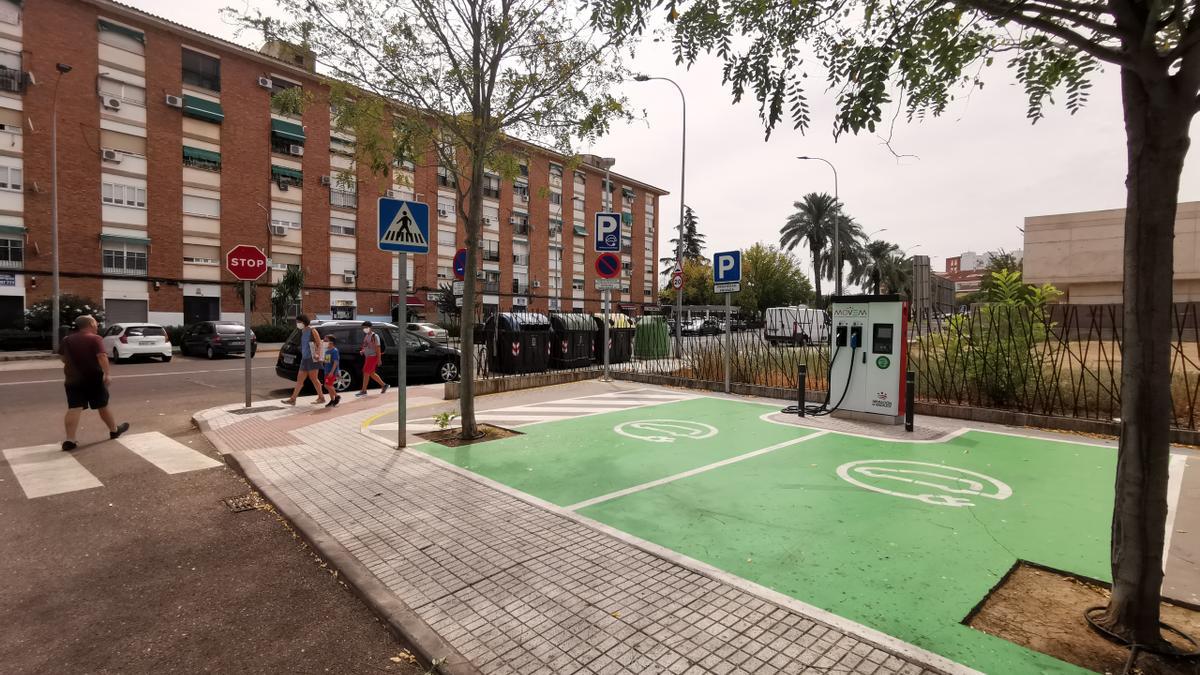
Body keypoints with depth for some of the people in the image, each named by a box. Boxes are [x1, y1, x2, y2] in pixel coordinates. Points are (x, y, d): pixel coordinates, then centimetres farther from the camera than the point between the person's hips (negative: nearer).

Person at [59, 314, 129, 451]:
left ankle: (69, 440, -9)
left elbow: (62, 358, 17)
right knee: (102, 406, 10)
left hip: (73, 379, 4)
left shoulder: (66, 340, 7)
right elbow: (102, 357, -23)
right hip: (93, 378, -4)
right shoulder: (95, 339, -11)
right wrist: (106, 374, -22)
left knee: (74, 409, -2)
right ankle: (114, 430, 26)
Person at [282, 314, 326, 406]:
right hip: (304, 358, 8)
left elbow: (319, 344, -11)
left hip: (312, 359, -8)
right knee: (299, 379, 7)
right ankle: (292, 399, 9)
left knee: (314, 379, -3)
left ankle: (321, 398, 7)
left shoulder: (312, 331, -7)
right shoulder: (303, 332, 14)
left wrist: (317, 354, -23)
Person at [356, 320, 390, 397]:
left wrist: (379, 359, -18)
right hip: (367, 357, 9)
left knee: (366, 373, -7)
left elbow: (378, 348, -15)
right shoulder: (366, 336, 13)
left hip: (373, 357, -9)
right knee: (372, 374, 13)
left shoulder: (374, 336, -13)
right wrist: (362, 351, 3)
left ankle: (363, 391, -1)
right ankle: (384, 385, 26)